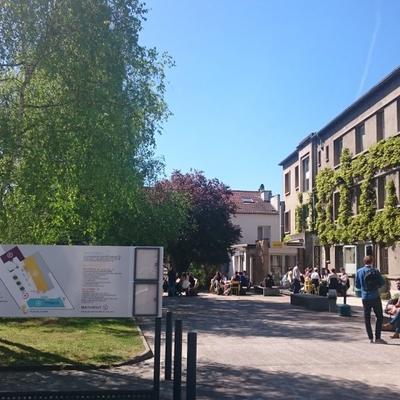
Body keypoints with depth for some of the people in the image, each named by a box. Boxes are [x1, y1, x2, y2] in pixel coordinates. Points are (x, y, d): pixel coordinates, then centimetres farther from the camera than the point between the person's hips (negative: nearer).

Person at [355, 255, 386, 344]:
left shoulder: (359, 271, 0)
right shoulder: (375, 271, -8)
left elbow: (357, 285, 4)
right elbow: (382, 283, -5)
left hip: (365, 298, 2)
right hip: (375, 297, -2)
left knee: (367, 318, 10)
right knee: (379, 317, 9)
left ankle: (370, 338, 9)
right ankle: (377, 337, 3)